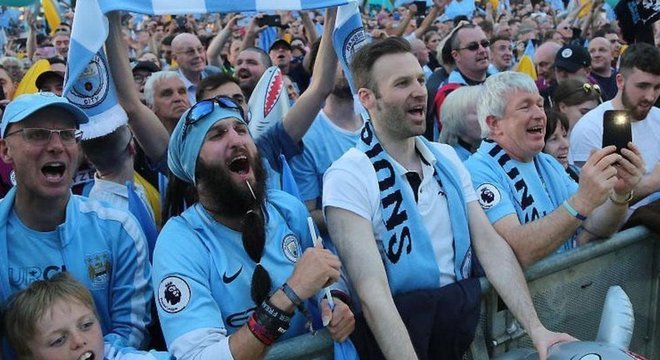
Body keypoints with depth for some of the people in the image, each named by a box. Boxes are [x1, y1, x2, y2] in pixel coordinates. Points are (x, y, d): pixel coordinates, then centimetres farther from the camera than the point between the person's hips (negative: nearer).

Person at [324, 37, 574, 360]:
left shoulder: (447, 158, 8)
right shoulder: (348, 178, -13)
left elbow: (490, 245, 2)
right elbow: (372, 293, -22)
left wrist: (536, 328, -9)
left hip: (467, 326, 5)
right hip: (402, 332, -5)